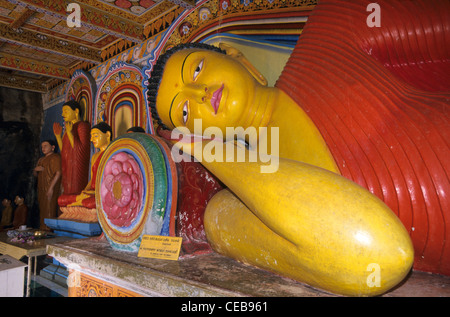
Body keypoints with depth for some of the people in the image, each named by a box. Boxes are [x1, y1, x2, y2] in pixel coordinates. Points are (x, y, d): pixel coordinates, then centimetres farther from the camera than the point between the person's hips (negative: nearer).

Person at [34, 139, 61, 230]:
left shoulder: (55, 157, -6)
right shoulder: (41, 159, 24)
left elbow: (58, 173, -17)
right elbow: (35, 174, 26)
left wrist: (51, 187, -22)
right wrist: (36, 169, 1)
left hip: (51, 189, -9)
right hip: (41, 189, 9)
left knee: (49, 210, -10)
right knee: (42, 210, 9)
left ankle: (49, 228, -7)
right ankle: (42, 228, 14)